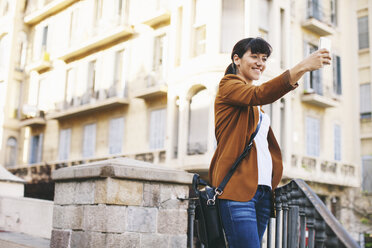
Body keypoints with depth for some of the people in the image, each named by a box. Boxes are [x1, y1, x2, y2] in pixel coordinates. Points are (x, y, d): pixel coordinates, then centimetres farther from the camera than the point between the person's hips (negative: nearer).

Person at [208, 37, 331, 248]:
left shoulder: (255, 103, 28)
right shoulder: (228, 85, 3)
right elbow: (258, 95, -18)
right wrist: (302, 67, -28)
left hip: (263, 189, 8)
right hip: (237, 187, -8)